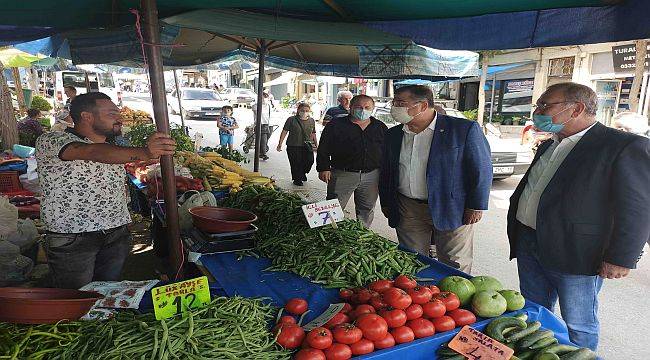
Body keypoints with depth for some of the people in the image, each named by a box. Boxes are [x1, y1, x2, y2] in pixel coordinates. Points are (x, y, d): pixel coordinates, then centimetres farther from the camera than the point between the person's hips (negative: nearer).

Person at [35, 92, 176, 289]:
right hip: (71, 241, -5)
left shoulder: (113, 149, 13)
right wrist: (144, 153, -47)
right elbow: (94, 152, -32)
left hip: (117, 237, 6)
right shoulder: (50, 141, -10)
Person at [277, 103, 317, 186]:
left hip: (307, 146, 3)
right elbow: (284, 132, -3)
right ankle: (297, 179, 19)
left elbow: (313, 134, 19)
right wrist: (280, 144, -7)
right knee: (296, 163, 0)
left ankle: (303, 173, 25)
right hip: (293, 146, -3)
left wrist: (316, 144, 20)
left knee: (310, 161, -6)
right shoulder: (292, 120, -3)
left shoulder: (311, 121, 9)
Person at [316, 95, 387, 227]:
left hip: (371, 176, 3)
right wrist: (324, 168, -11)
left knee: (367, 209, 14)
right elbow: (323, 149, -2)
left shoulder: (381, 127, 10)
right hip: (342, 175, -3)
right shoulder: (336, 126, -1)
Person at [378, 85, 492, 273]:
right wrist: (386, 204, 14)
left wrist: (476, 207, -8)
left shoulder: (465, 129, -10)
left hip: (452, 211, -4)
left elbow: (482, 170, -7)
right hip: (408, 211, 4)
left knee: (455, 268, 8)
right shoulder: (393, 135, 6)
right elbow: (386, 172, 14)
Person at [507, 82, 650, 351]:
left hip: (576, 254, -7)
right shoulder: (548, 147, 12)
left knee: (578, 326, 9)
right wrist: (517, 234, 17)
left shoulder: (626, 147, -13)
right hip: (529, 245, 7)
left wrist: (620, 259, -15)